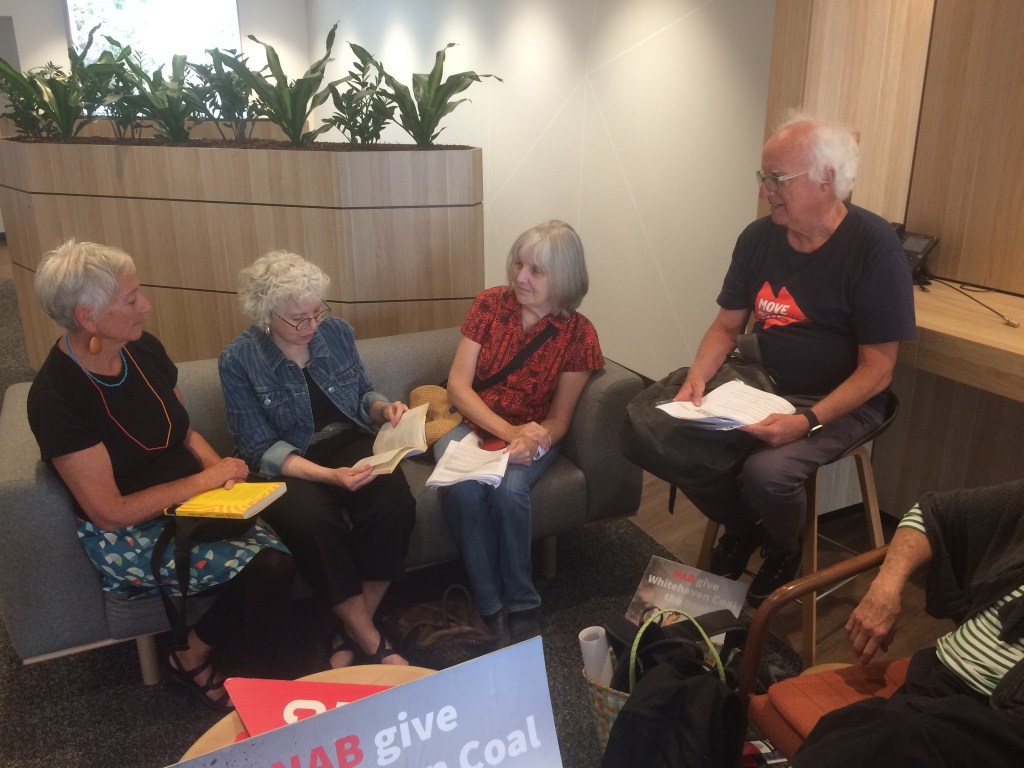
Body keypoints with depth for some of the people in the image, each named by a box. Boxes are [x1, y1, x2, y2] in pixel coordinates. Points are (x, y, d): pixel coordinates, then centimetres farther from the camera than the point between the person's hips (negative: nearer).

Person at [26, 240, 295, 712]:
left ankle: (195, 655, 4)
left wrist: (218, 465, -7)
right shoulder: (56, 398, -20)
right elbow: (110, 513, -18)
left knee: (276, 542, -20)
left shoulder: (144, 349, -1)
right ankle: (195, 662, 6)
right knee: (269, 566, -22)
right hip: (127, 537, -6)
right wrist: (206, 480, -15)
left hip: (189, 501, 7)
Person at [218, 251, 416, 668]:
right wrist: (329, 475, -28)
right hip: (286, 464, -3)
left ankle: (352, 631, -9)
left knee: (394, 502, -28)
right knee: (312, 520, -35)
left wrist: (383, 408, -10)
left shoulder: (337, 331, -1)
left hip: (350, 444, 3)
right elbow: (262, 449, -13)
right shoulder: (238, 360, -11)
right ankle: (373, 643, -17)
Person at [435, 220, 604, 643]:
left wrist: (530, 440, -26)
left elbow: (558, 418, -3)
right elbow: (458, 385, -8)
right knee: (463, 488, -30)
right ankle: (491, 607, -14)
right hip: (470, 424, 1)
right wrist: (508, 430, -21)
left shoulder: (578, 334, -7)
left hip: (531, 436, -1)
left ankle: (521, 605, -11)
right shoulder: (490, 304, -5)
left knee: (508, 489, -32)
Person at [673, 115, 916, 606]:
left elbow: (877, 370, -17)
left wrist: (809, 420, -29)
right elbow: (727, 325, 8)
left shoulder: (874, 246, -17)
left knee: (766, 472, -30)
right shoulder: (759, 238, -1)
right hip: (765, 387, 5)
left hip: (840, 402, -5)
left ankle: (783, 549, 7)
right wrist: (697, 378, -11)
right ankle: (741, 526, 15)